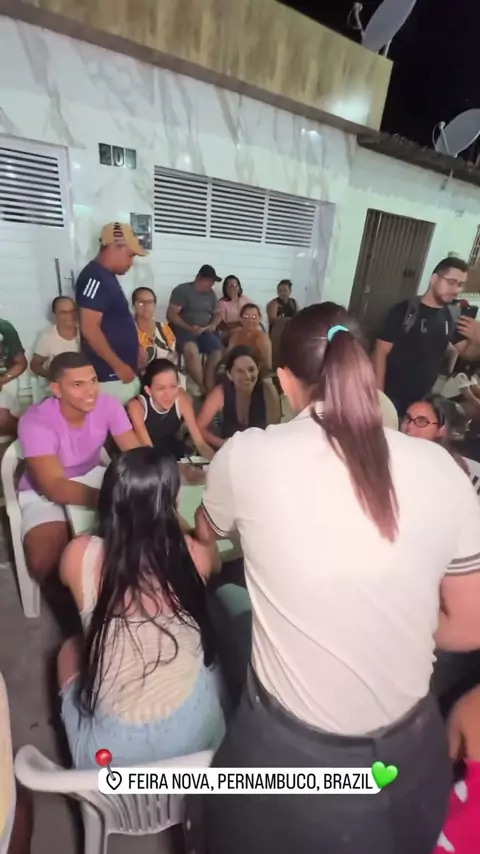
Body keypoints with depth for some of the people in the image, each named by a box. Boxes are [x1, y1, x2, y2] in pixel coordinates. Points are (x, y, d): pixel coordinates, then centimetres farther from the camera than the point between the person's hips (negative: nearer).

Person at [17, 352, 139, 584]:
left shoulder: (108, 405, -19)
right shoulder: (35, 422, -30)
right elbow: (55, 488, -37)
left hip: (91, 478, 4)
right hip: (44, 491, -4)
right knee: (45, 561, -28)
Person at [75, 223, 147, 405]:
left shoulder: (107, 277, 14)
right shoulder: (95, 277, -15)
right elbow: (90, 329, -22)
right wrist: (119, 366, -18)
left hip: (122, 372, 10)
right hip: (110, 376, -10)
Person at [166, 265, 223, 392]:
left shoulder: (211, 294, 16)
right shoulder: (182, 290, -4)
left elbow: (217, 314, 23)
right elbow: (171, 314, -11)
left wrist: (213, 325, -1)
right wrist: (189, 328, -23)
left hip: (204, 331, 6)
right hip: (183, 329, -6)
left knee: (218, 350, -22)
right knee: (191, 349, -37)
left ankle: (209, 388, -22)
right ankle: (201, 387, -27)